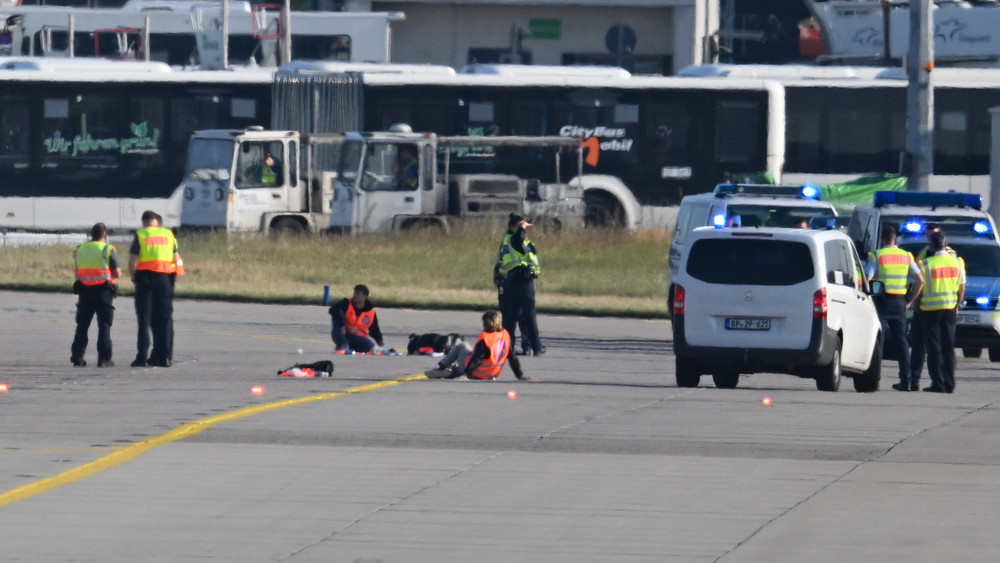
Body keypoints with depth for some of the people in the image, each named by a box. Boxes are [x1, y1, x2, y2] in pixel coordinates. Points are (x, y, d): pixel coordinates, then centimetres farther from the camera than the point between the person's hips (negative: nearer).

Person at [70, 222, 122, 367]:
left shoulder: (79, 250, 8)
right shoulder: (109, 250, -6)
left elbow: (75, 272, 11)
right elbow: (117, 273, -7)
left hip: (84, 291, 3)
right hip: (103, 291, -3)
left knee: (82, 325, 11)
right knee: (104, 326, 1)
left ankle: (77, 356, 9)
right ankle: (104, 359, -4)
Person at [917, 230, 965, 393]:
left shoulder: (925, 264, -12)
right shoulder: (957, 263, 1)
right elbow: (962, 289, 5)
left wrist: (917, 305, 9)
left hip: (931, 310, -4)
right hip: (950, 309, 4)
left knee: (934, 348, 0)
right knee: (948, 348, 10)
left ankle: (938, 384, -4)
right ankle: (949, 384, 9)